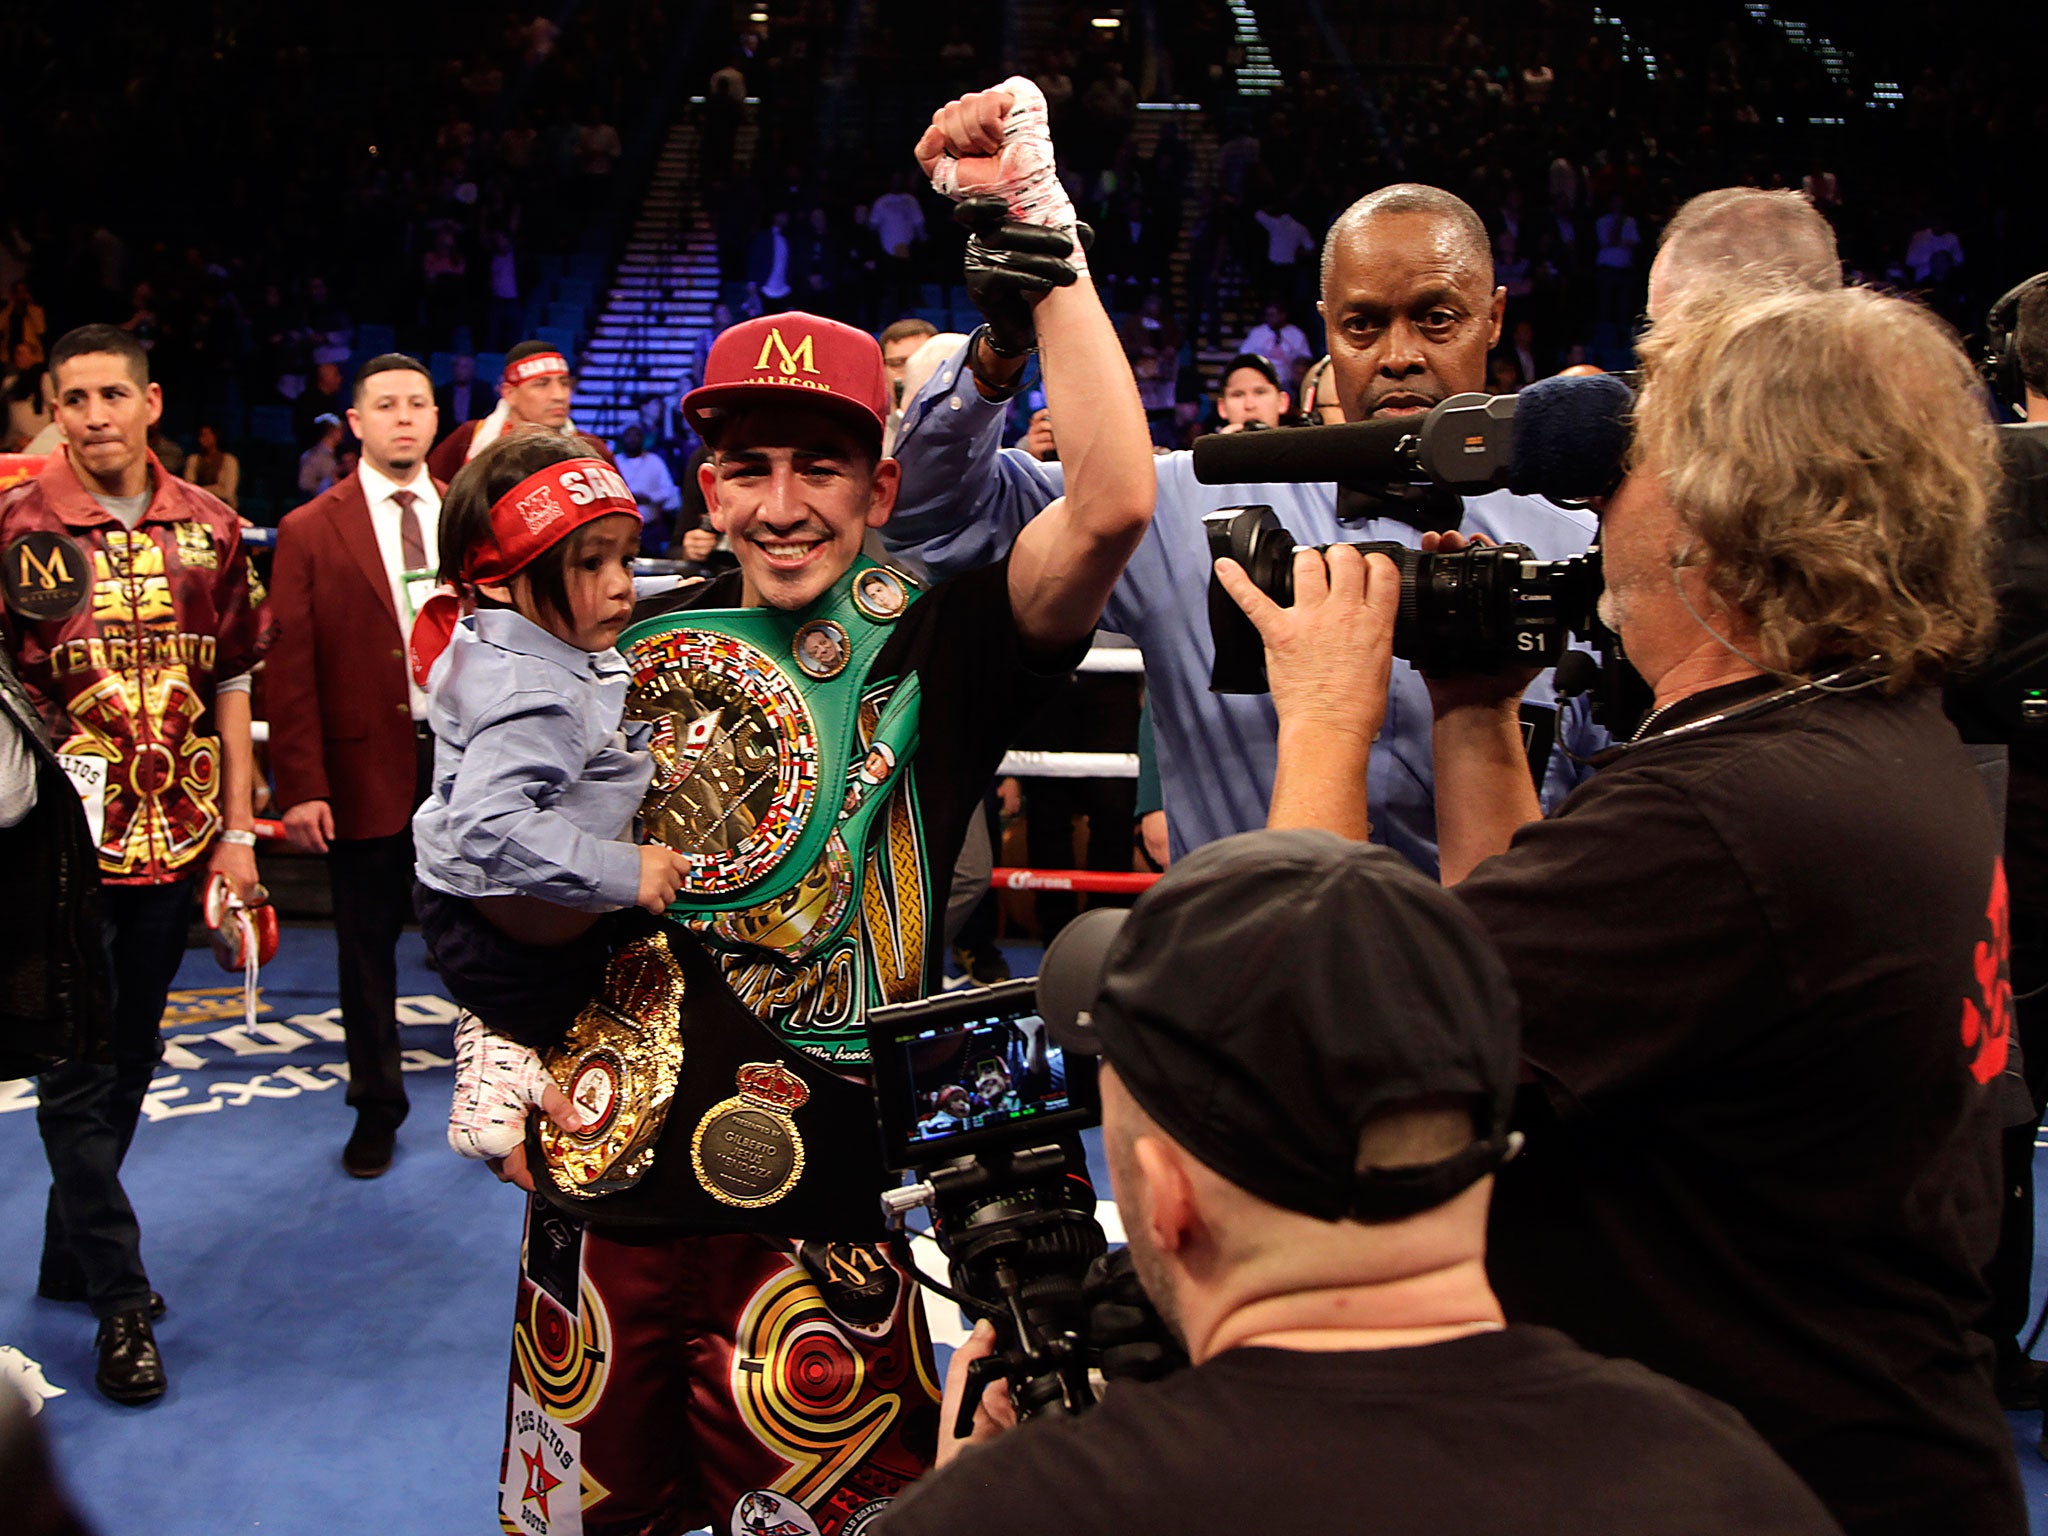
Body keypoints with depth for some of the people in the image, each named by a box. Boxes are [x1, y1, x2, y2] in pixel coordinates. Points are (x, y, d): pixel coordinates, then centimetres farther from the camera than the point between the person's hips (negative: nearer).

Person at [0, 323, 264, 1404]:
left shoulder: (209, 532, 3)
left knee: (129, 1060, 14)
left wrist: (237, 830, 6)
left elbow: (230, 685, 8)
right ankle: (121, 1303, 10)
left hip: (173, 836, 4)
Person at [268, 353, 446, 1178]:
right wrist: (301, 786, -10)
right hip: (367, 769, -1)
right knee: (368, 947, 10)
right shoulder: (309, 532, -1)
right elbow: (289, 669, -4)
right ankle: (377, 1108, 27)